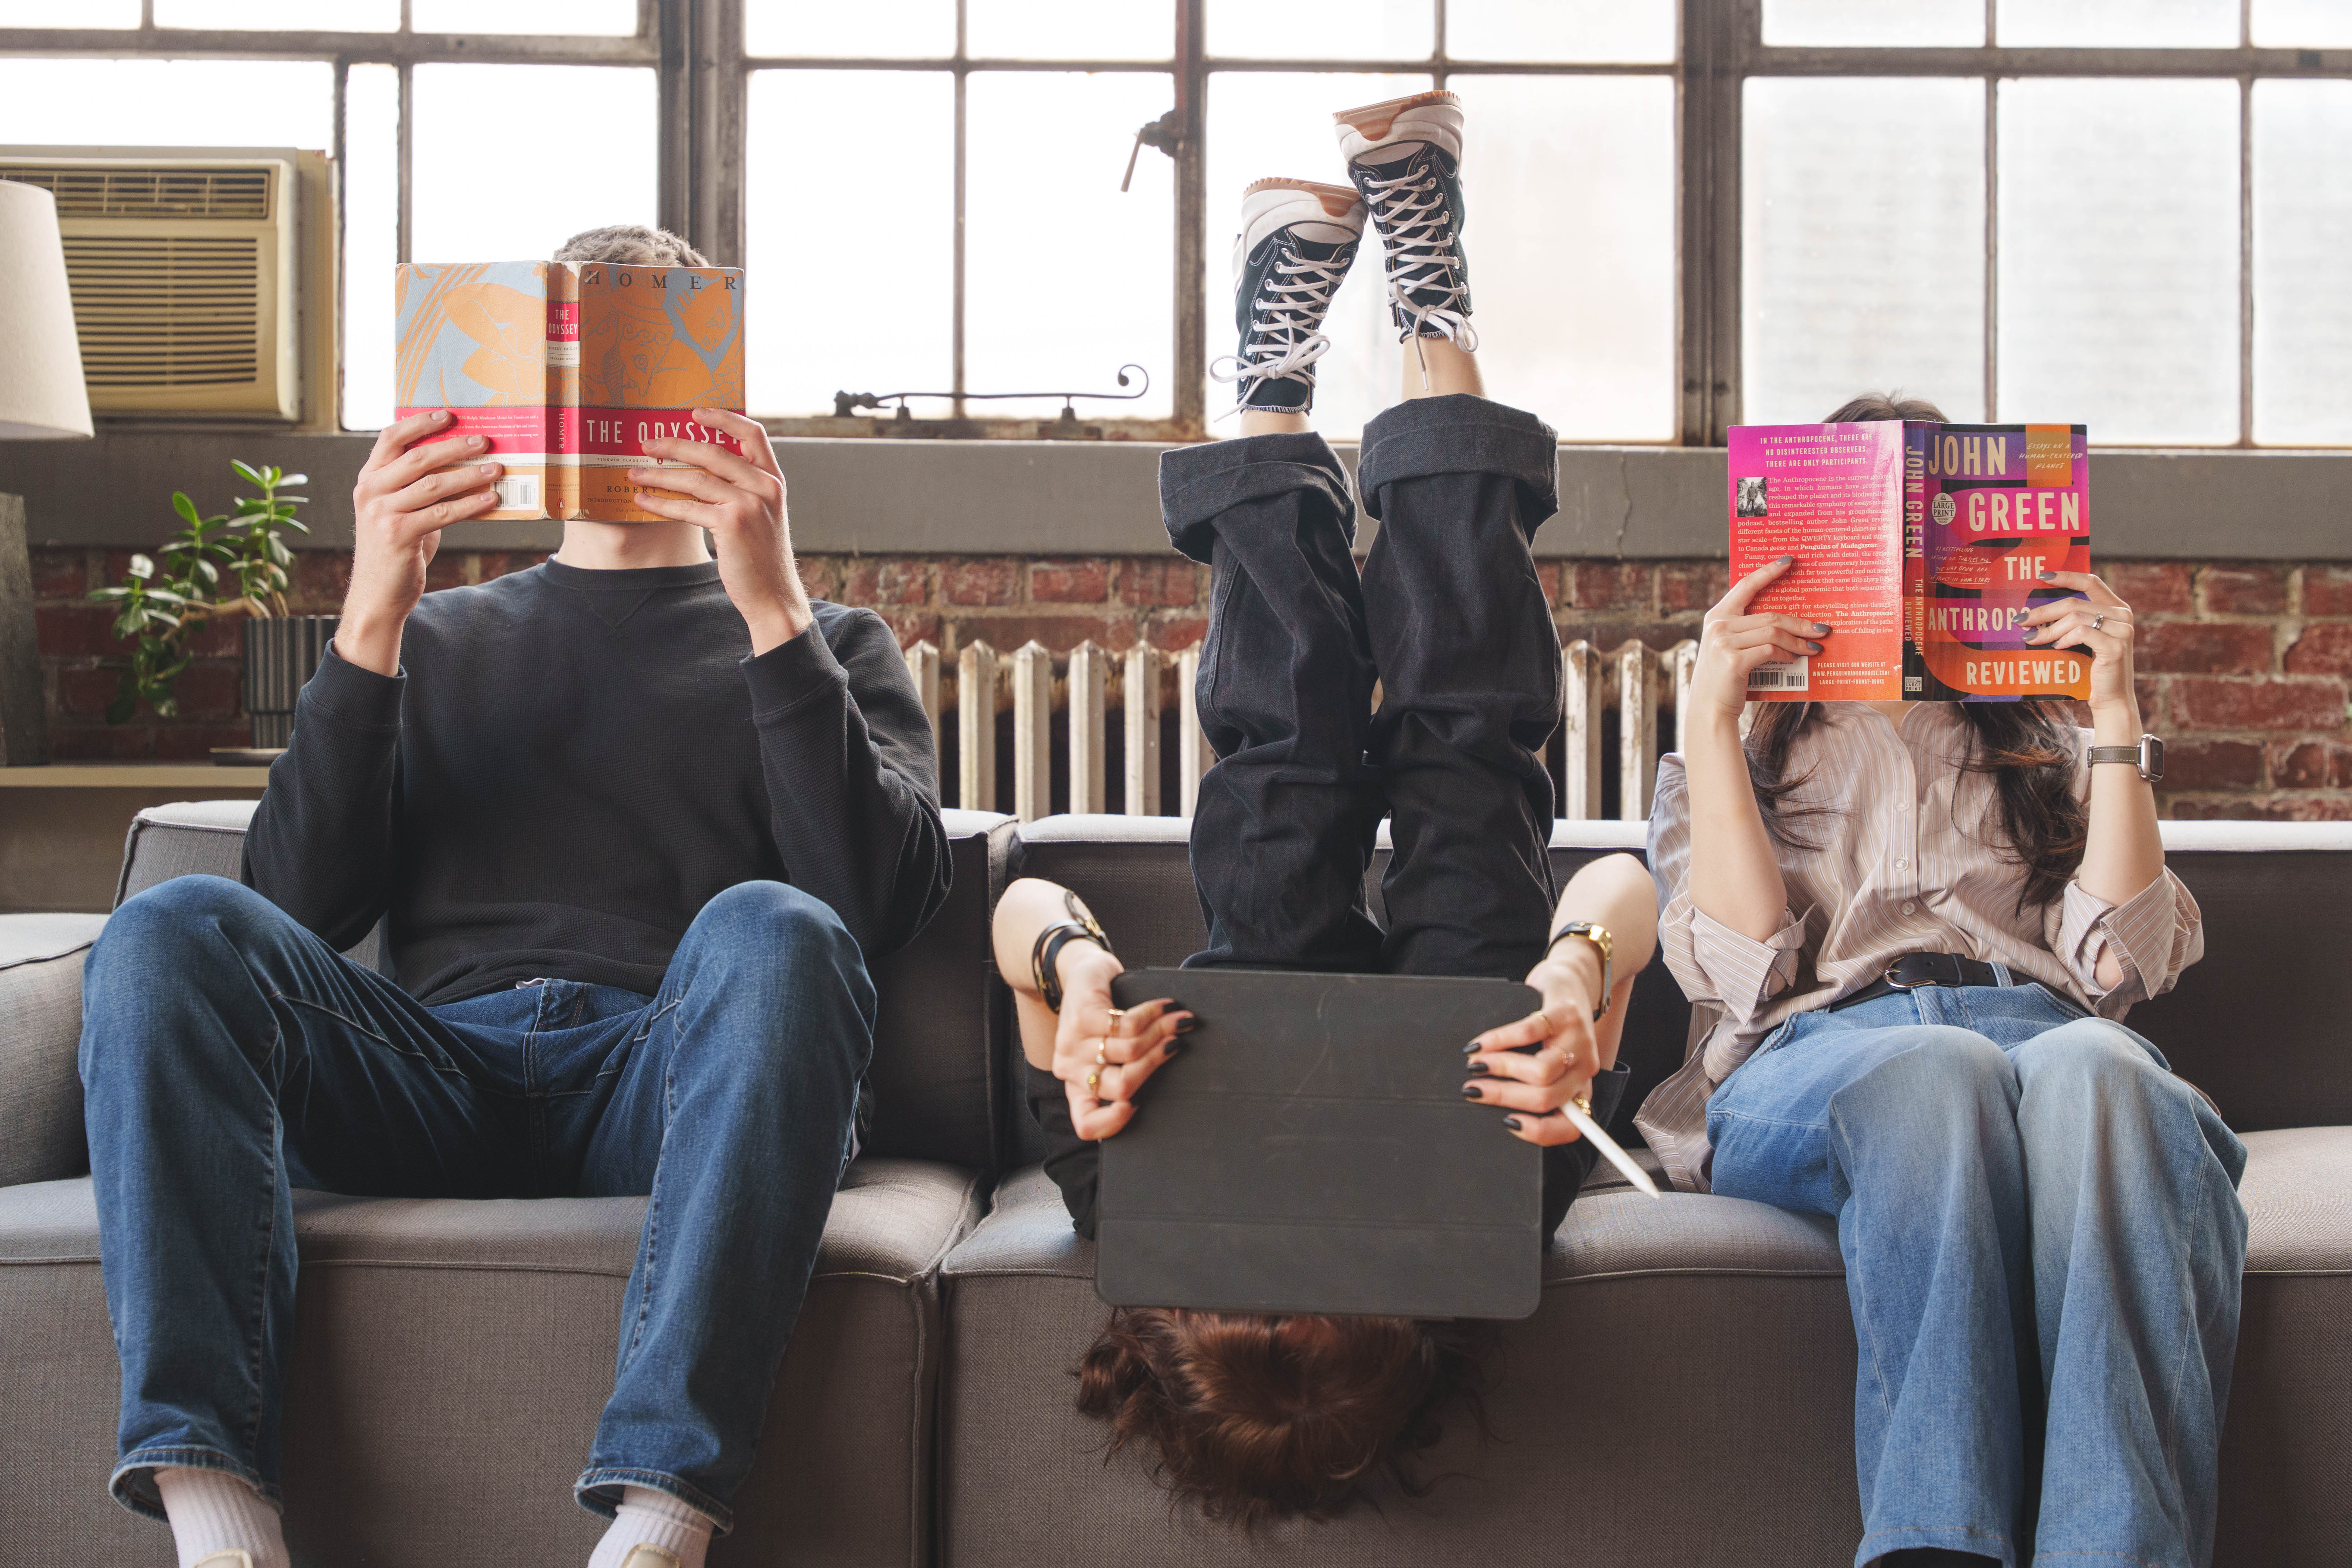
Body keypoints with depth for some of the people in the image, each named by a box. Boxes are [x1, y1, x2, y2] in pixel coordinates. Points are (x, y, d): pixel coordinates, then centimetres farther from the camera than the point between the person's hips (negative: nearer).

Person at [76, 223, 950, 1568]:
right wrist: (372, 621, -1)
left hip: (677, 1078, -2)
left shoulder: (830, 647, 24)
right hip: (439, 1075, 2)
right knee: (173, 930, -25)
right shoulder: (437, 639, 29)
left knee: (773, 933, -35)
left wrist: (774, 613, -7)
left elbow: (881, 903, 1)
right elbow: (303, 911, 11)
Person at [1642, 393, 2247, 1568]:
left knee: (2093, 1072, -38)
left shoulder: (2043, 750, 33)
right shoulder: (1727, 760, 29)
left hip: (2040, 1024, 1)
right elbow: (1744, 972, 6)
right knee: (1938, 1072, -39)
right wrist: (1712, 714, 5)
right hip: (1818, 1050, -1)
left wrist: (2114, 715, 9)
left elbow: (2118, 964, 11)